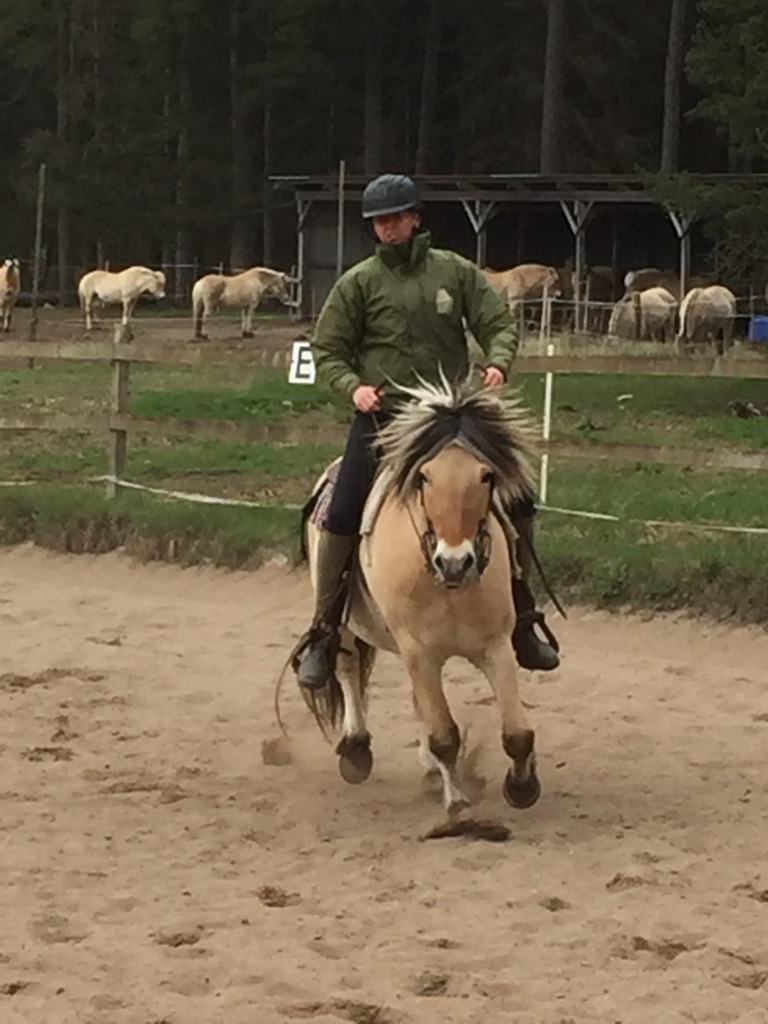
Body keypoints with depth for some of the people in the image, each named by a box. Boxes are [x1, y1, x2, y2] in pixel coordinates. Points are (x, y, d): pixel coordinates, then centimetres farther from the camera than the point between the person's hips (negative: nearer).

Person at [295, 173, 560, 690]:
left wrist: (498, 362, -16)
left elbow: (500, 323, 5)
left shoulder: (456, 272, 6)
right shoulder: (359, 283, 2)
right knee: (342, 515, -18)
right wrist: (353, 386, -13)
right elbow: (327, 351, 6)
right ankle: (323, 633, -4)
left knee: (518, 503, -5)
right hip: (382, 416, -2)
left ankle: (522, 618, 12)